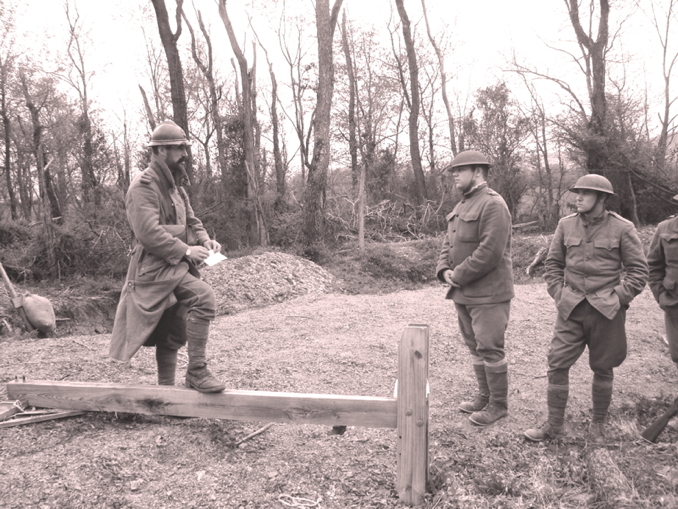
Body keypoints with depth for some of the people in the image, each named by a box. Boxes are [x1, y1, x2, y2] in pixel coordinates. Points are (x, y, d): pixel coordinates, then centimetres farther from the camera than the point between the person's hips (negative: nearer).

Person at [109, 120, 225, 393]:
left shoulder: (175, 185, 17)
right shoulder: (143, 186, -12)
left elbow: (190, 220, 20)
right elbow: (149, 233, -22)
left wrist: (204, 239, 0)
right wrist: (186, 251, -22)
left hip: (175, 267, 9)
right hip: (155, 269, -9)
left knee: (172, 336, 13)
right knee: (203, 296, -28)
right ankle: (196, 371, -19)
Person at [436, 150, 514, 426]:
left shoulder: (492, 204, -15)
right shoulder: (461, 205, 15)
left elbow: (490, 252, -22)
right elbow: (448, 243, 17)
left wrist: (459, 275, -16)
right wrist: (444, 270, -1)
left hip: (488, 294, -9)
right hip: (463, 293, 9)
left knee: (489, 348, 0)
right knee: (475, 346, 17)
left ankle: (498, 404, 16)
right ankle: (484, 396, 32)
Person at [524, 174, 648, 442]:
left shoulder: (622, 228, -5)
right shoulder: (566, 224, 3)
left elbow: (638, 270, -1)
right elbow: (553, 263, 11)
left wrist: (618, 298, -8)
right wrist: (558, 294, 2)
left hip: (606, 310, -2)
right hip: (571, 308, 2)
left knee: (602, 368, 10)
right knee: (557, 363, -1)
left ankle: (598, 423, 29)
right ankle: (555, 424, 11)